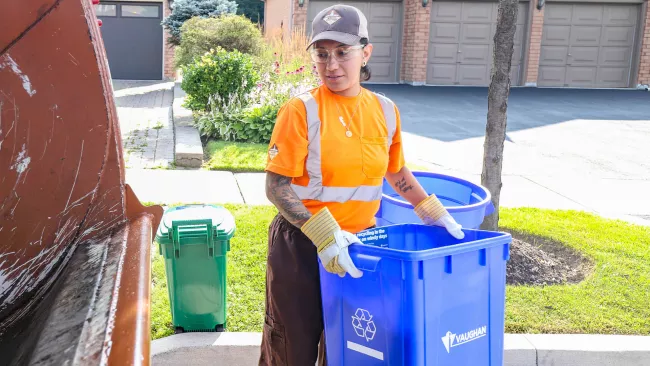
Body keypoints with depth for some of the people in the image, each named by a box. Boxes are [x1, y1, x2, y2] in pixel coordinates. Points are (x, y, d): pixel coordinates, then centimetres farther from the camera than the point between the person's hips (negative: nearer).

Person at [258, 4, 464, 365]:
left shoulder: (385, 110, 1)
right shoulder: (301, 110, -13)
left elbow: (396, 172, 16)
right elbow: (276, 187, -16)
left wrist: (434, 213, 12)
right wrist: (323, 234, -25)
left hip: (357, 243, 4)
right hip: (302, 246, -4)